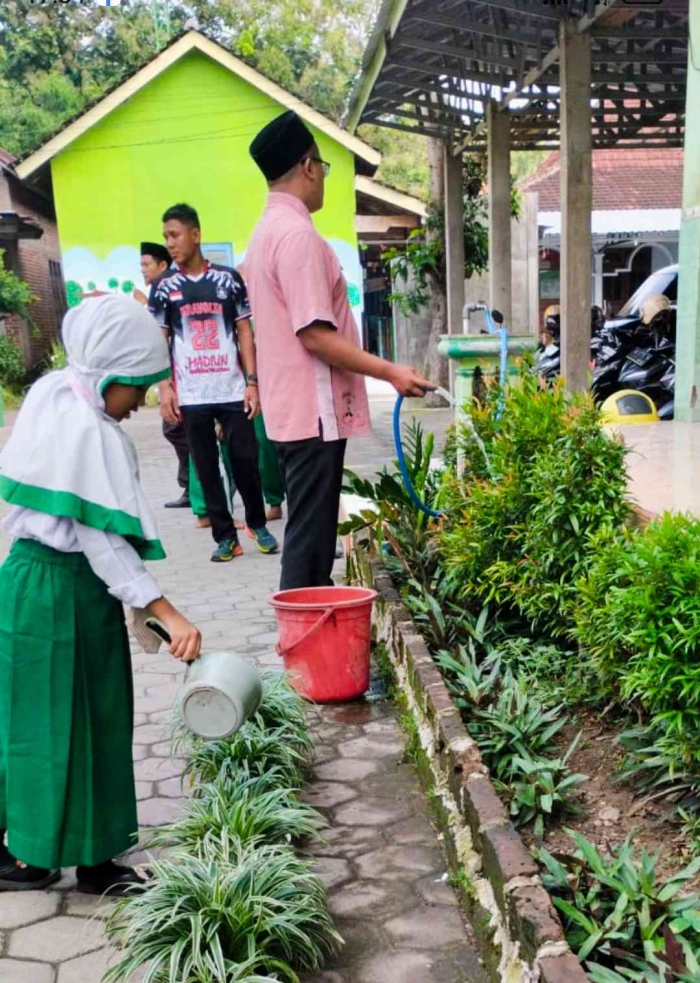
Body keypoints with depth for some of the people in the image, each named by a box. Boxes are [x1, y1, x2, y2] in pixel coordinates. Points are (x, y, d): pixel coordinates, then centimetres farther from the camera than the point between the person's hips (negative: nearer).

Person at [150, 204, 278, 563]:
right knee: (207, 468, 5)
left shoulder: (228, 279, 3)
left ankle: (258, 524, 24)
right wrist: (165, 387, -6)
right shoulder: (163, 287, 4)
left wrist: (252, 381, -2)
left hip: (233, 390, 0)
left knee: (246, 461, 4)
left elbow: (244, 332, 5)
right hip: (192, 396, 1)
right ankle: (224, 536, 14)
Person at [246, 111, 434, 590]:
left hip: (294, 407, 10)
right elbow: (316, 335, -22)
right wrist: (389, 371, -17)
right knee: (310, 535, -4)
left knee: (311, 531, 16)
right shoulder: (297, 233, -17)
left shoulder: (268, 230, 15)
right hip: (314, 411, -10)